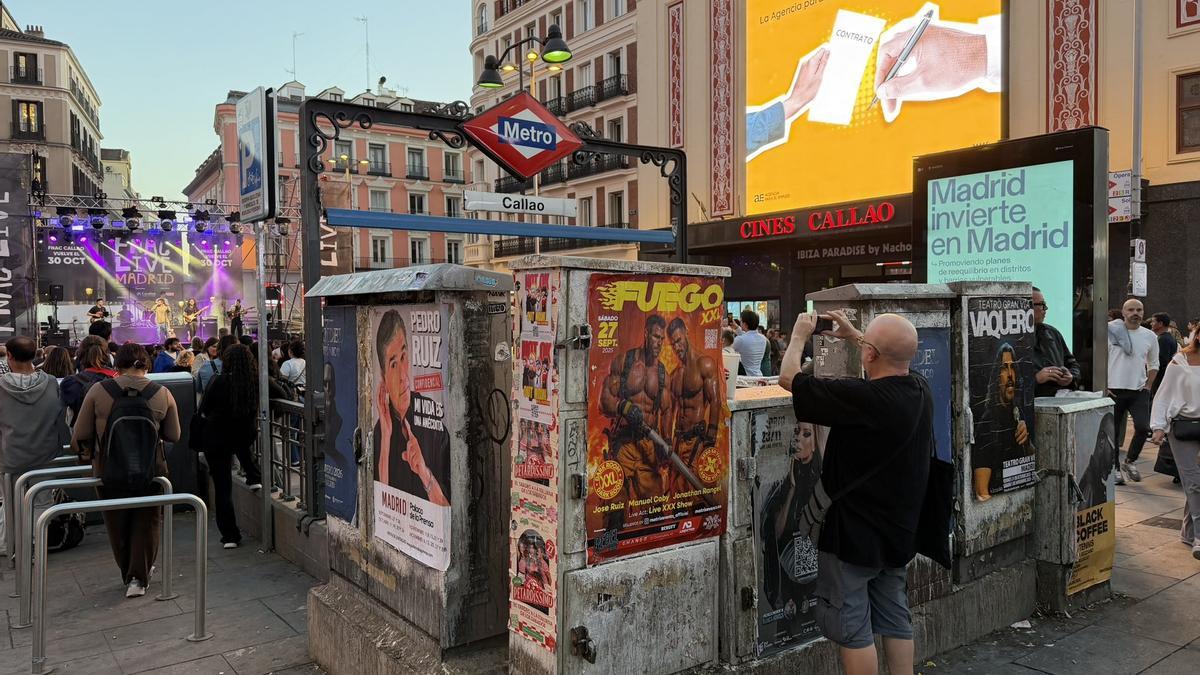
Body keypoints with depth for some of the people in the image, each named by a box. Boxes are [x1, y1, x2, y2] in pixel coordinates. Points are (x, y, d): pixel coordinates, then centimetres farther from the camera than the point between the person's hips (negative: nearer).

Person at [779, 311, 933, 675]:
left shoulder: (862, 398, -28)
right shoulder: (920, 390, -5)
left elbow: (788, 378, -18)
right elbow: (895, 361, 21)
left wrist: (800, 335, -1)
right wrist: (853, 335, 21)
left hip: (853, 533, -7)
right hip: (898, 531, 8)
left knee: (852, 629, 6)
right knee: (895, 620, 19)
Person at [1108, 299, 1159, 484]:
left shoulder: (1150, 336, 8)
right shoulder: (1111, 332, -4)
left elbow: (1154, 364, 18)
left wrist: (1148, 386, 7)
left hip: (1139, 391, 2)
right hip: (1114, 390, -2)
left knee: (1143, 427, -11)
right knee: (1113, 432, 3)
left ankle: (1129, 461, 12)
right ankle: (1115, 468, 17)